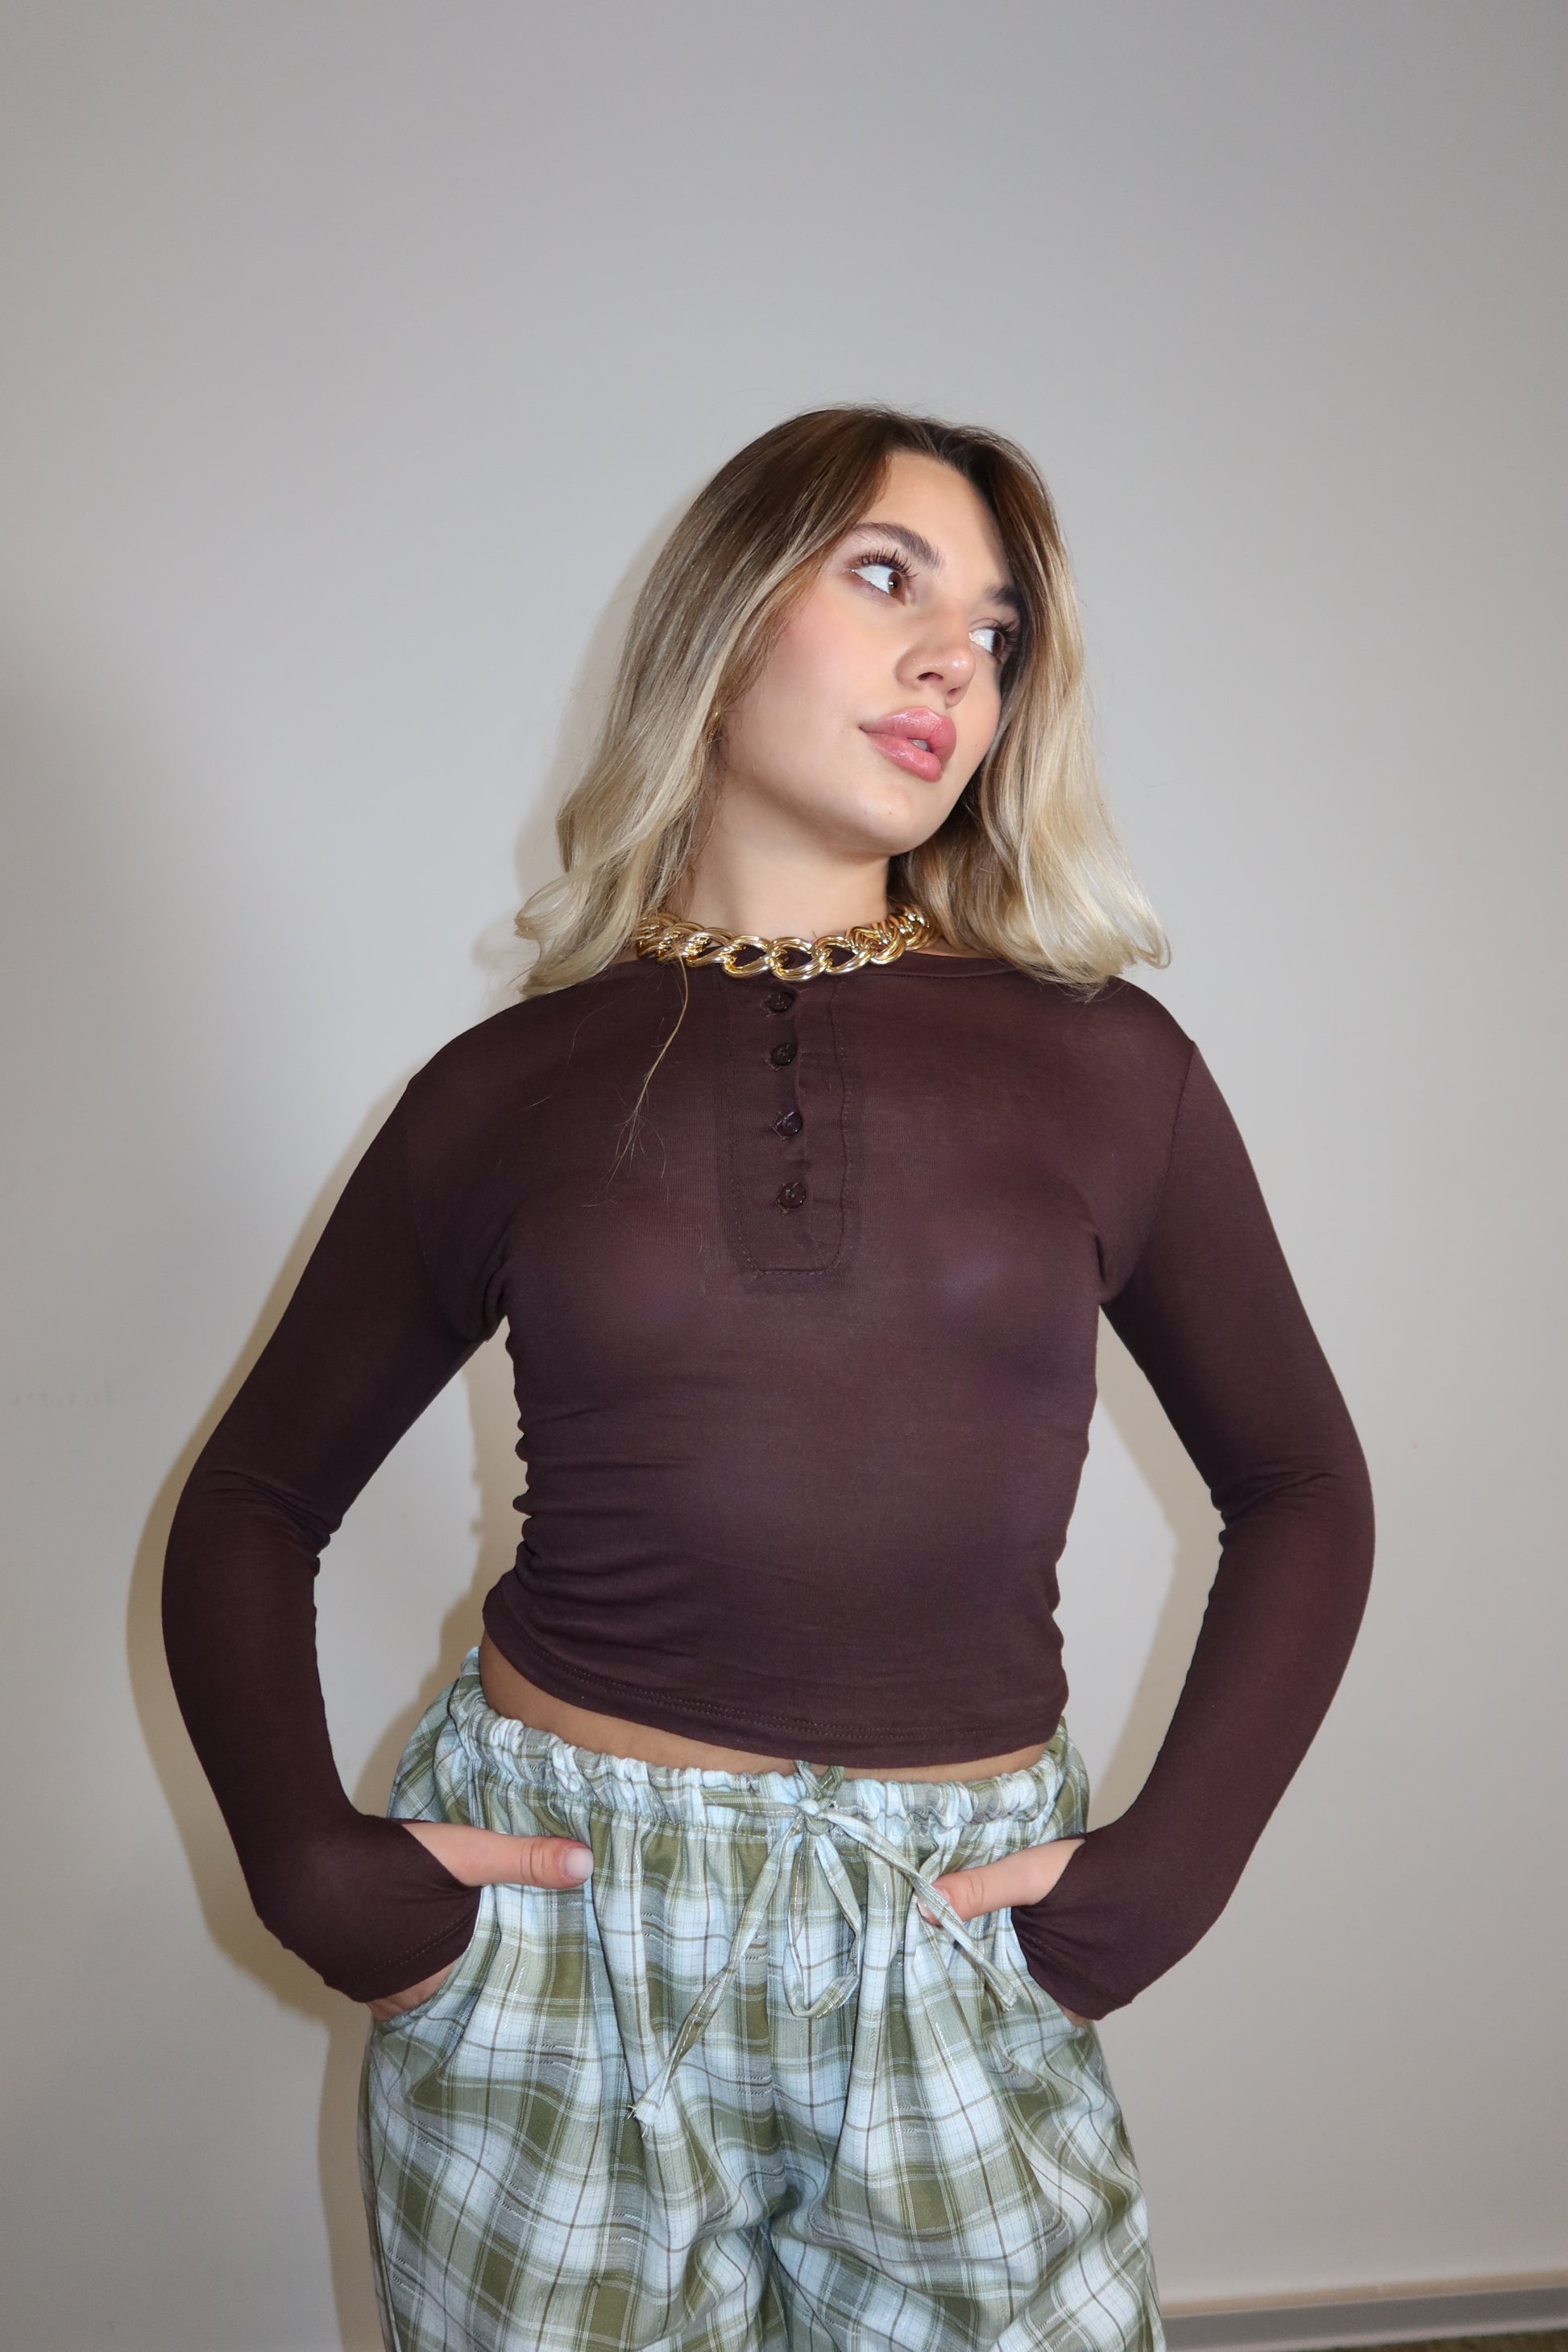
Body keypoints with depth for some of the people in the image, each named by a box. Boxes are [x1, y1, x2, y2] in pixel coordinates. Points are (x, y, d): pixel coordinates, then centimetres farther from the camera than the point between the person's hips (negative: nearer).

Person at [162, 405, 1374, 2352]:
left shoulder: (1106, 1070, -1)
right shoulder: (514, 1089, -2)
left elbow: (1297, 1484, 8)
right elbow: (253, 1503, 8)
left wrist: (1170, 1862, -2)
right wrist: (309, 1858, -5)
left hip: (957, 1959, 1)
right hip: (543, 1927, 0)